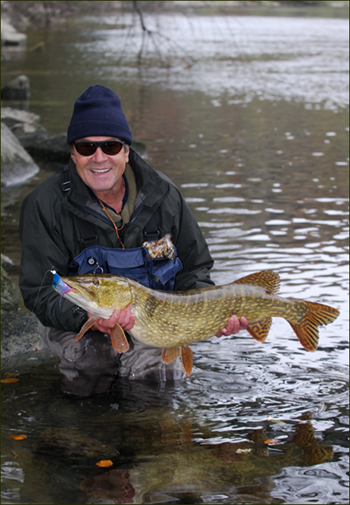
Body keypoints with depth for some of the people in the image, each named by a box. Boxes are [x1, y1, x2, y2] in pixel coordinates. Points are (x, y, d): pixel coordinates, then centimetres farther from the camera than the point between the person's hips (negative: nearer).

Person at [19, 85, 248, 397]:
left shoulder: (163, 195, -8)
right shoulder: (45, 205, -17)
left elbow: (194, 270, 3)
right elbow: (40, 292, -19)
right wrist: (89, 315, -39)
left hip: (152, 322, 4)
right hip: (74, 323, -3)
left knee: (161, 375, -17)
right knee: (95, 354, -33)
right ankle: (82, 370, 3)